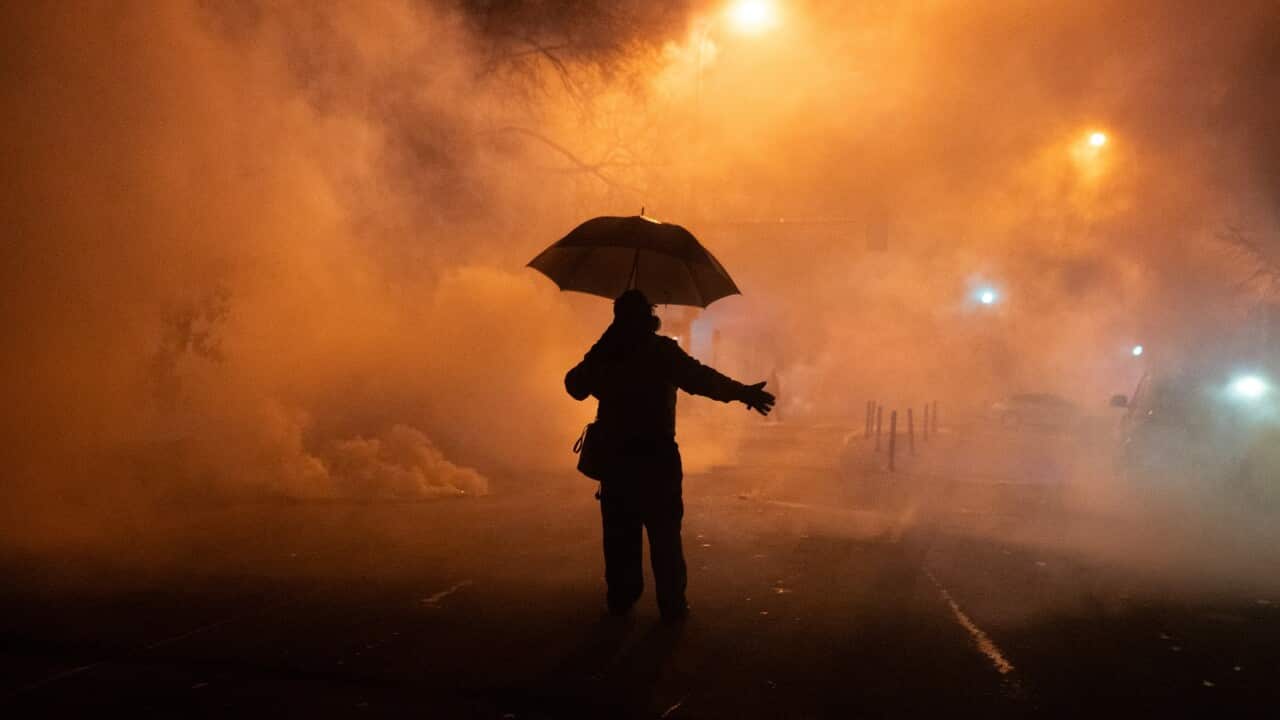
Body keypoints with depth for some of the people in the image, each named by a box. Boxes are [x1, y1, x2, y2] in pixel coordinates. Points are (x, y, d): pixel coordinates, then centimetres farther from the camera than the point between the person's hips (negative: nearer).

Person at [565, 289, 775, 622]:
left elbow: (575, 386, 15)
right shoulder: (662, 350, -6)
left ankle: (621, 598, 16)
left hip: (615, 455, 3)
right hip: (657, 456, -3)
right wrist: (742, 393, -12)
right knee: (664, 532, 2)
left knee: (620, 532, 12)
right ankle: (672, 604, 2)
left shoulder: (604, 352, 4)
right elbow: (700, 378, -15)